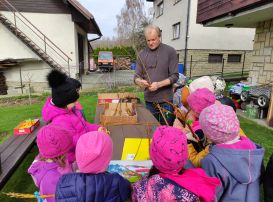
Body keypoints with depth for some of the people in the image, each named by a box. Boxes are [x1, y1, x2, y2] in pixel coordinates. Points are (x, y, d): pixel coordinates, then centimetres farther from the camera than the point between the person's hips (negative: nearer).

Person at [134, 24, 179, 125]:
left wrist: (159, 84, -21)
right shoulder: (142, 54, 6)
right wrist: (139, 81, -16)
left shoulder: (170, 51, -3)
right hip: (149, 100, 3)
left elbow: (174, 76, -6)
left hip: (165, 101, -3)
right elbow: (136, 76, 8)